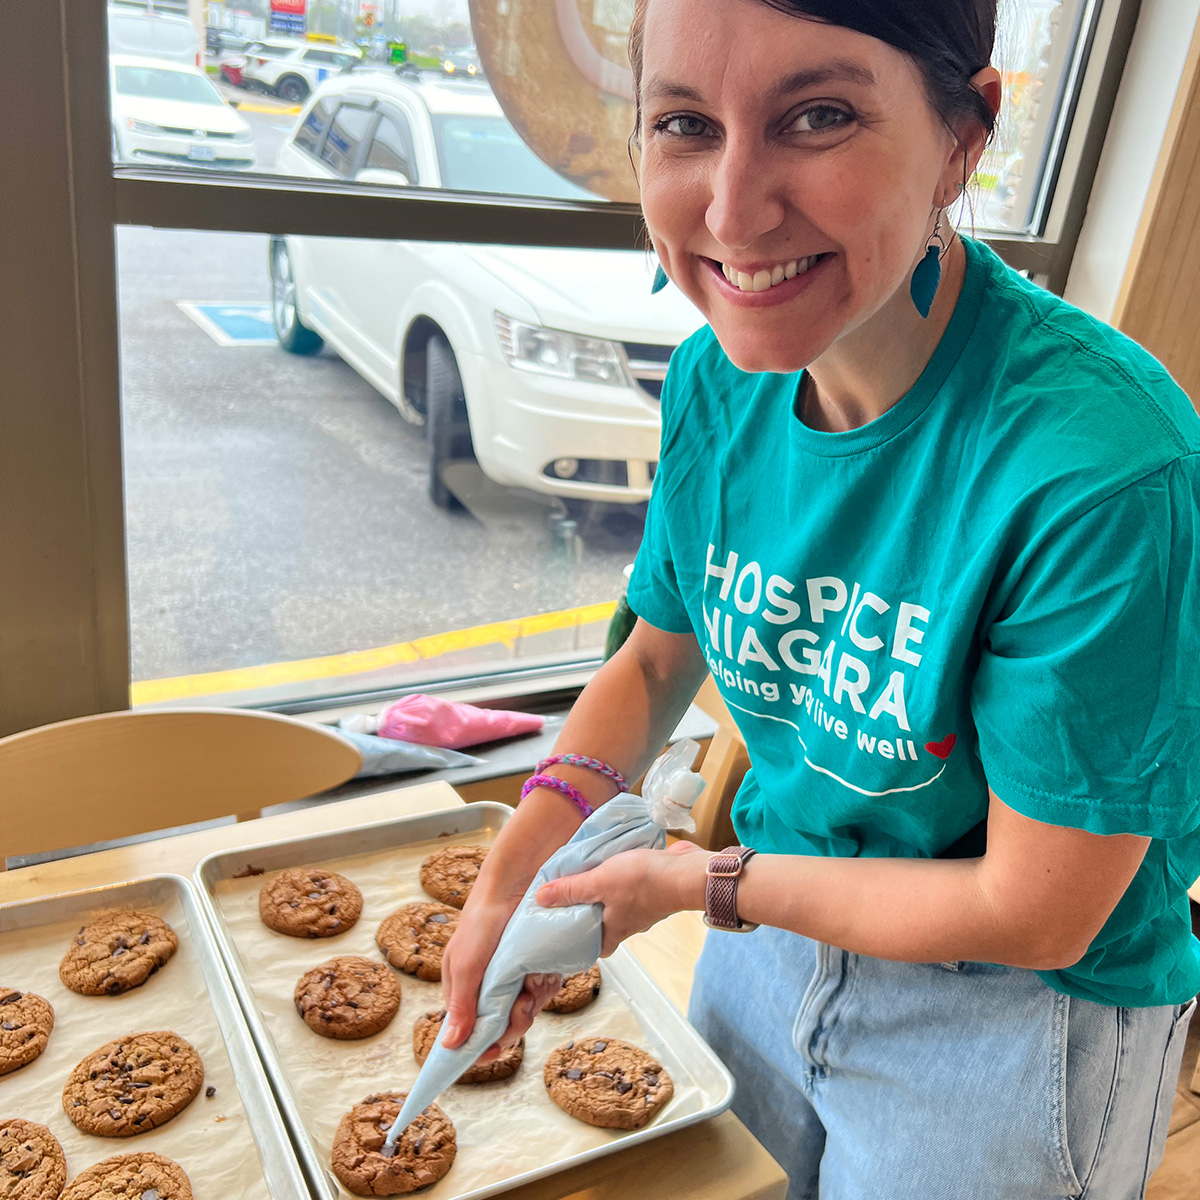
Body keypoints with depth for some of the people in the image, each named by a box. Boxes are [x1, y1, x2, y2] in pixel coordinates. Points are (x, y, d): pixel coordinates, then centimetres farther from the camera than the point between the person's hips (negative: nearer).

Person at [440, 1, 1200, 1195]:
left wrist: (706, 882, -14)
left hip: (1012, 1020, -4)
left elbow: (1035, 915, -23)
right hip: (768, 932, 5)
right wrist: (511, 881, -9)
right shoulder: (716, 380, -13)